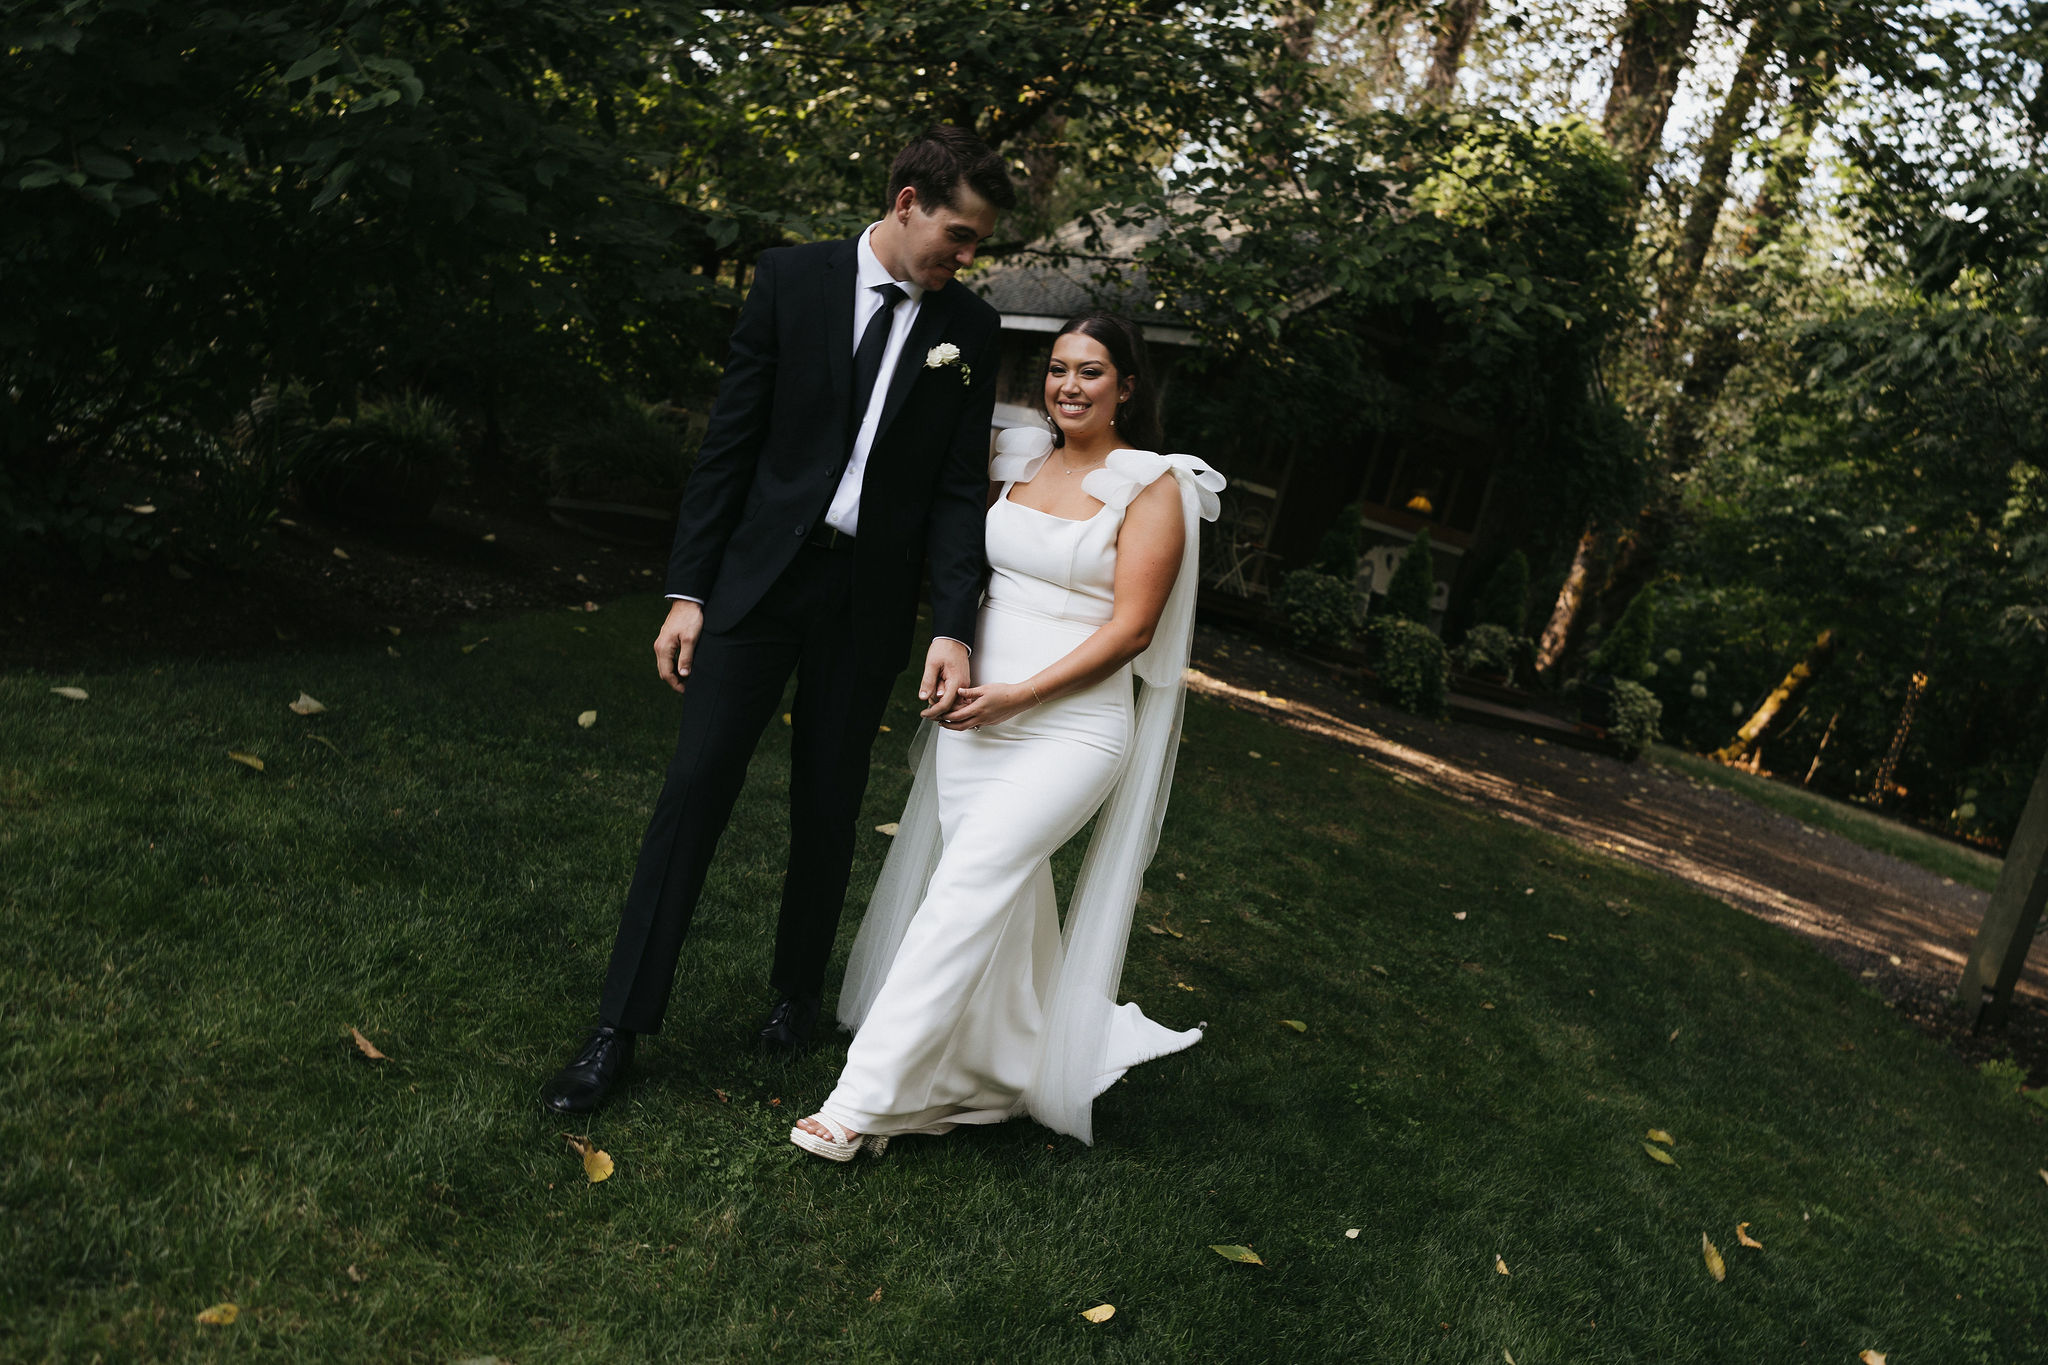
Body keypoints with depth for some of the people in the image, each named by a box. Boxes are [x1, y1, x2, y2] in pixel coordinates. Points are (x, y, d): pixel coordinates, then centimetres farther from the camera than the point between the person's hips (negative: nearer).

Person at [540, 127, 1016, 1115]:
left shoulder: (968, 329, 3)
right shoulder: (792, 279, -1)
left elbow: (959, 489, 1)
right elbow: (728, 443, -1)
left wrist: (954, 628, -10)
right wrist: (685, 592, -5)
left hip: (869, 599, 2)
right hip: (759, 578, -1)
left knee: (828, 809, 11)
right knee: (695, 787, -3)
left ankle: (797, 995, 31)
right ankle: (618, 1026, 5)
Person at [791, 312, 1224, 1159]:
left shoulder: (1153, 488, -4)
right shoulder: (1019, 462, 11)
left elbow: (1131, 627, -10)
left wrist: (1017, 695, -15)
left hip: (1072, 729, -5)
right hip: (975, 712, 5)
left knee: (967, 889, -14)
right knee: (1010, 904, 10)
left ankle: (866, 1098, -12)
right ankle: (1019, 1066, 30)